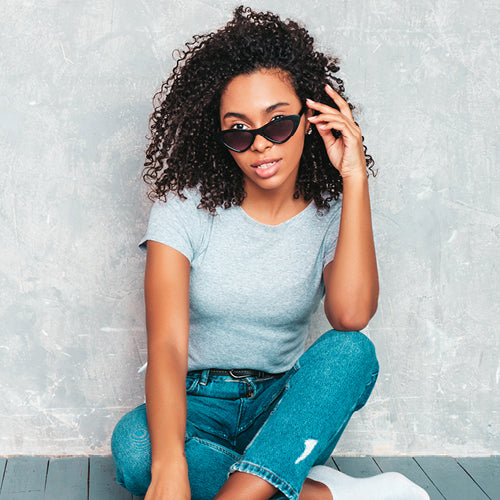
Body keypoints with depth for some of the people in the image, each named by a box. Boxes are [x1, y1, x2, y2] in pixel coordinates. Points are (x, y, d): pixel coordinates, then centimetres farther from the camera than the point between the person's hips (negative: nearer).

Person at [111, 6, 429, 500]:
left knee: (351, 351, -29)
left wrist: (355, 178, -21)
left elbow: (350, 316, -24)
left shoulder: (331, 214, -2)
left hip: (282, 404, 2)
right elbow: (166, 344, -21)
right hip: (198, 402, -1)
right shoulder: (185, 207, -8)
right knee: (134, 448, -34)